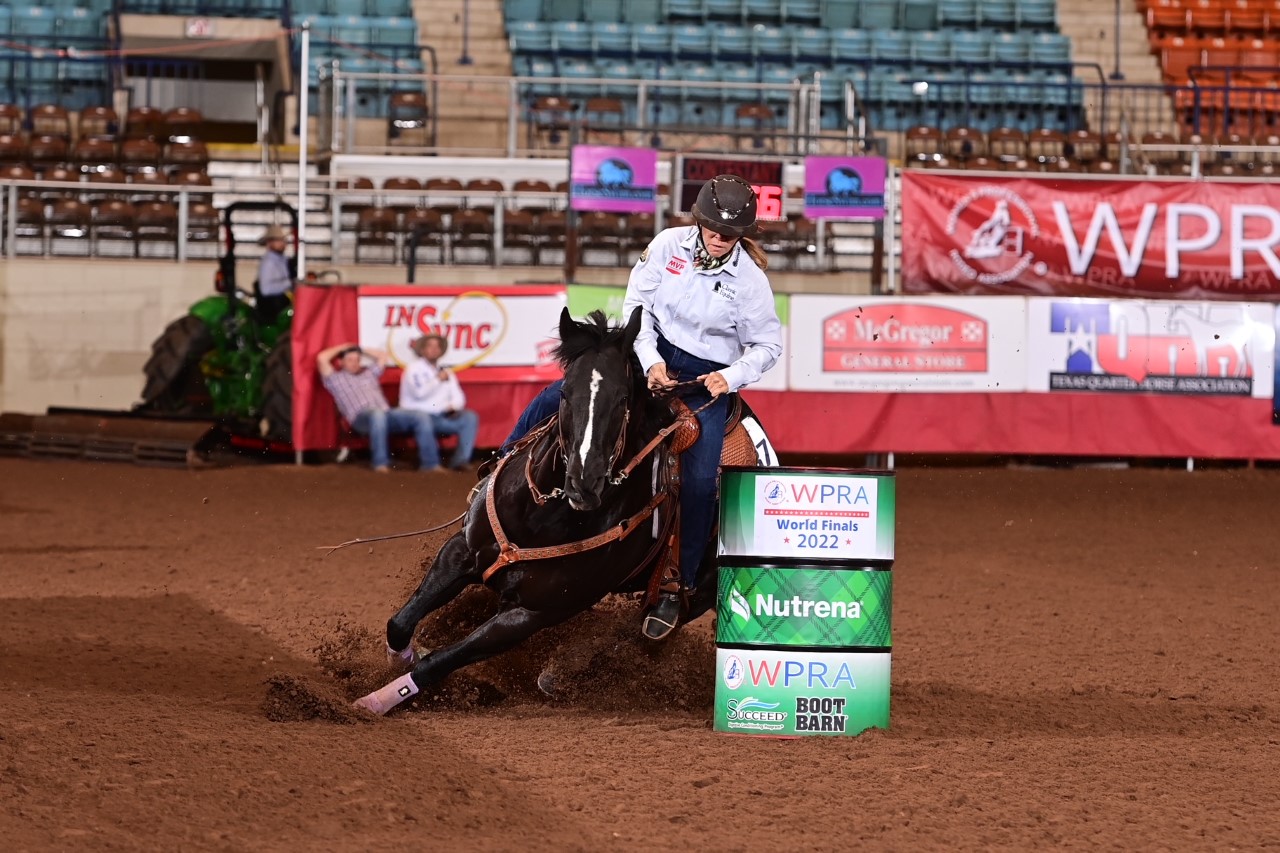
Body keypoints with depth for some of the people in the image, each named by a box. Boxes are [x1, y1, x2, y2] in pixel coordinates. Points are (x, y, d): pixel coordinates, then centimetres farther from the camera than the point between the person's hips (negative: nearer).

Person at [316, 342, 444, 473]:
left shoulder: (369, 372, 35)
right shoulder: (336, 379, 18)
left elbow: (382, 355, 43)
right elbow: (322, 359, 7)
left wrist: (361, 350, 39)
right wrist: (341, 348, 22)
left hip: (387, 414, 6)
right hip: (361, 418, -6)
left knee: (422, 417, -16)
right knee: (377, 414, -44)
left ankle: (430, 463, -21)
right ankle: (380, 463, -46)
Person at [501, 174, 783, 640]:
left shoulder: (750, 280, -11)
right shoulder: (669, 245, -7)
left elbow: (768, 345, -2)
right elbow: (637, 303, -2)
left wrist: (731, 376, -19)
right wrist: (650, 360, -15)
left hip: (708, 379, -3)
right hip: (654, 355, 3)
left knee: (699, 482, -21)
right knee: (557, 398, -10)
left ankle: (675, 588, -11)